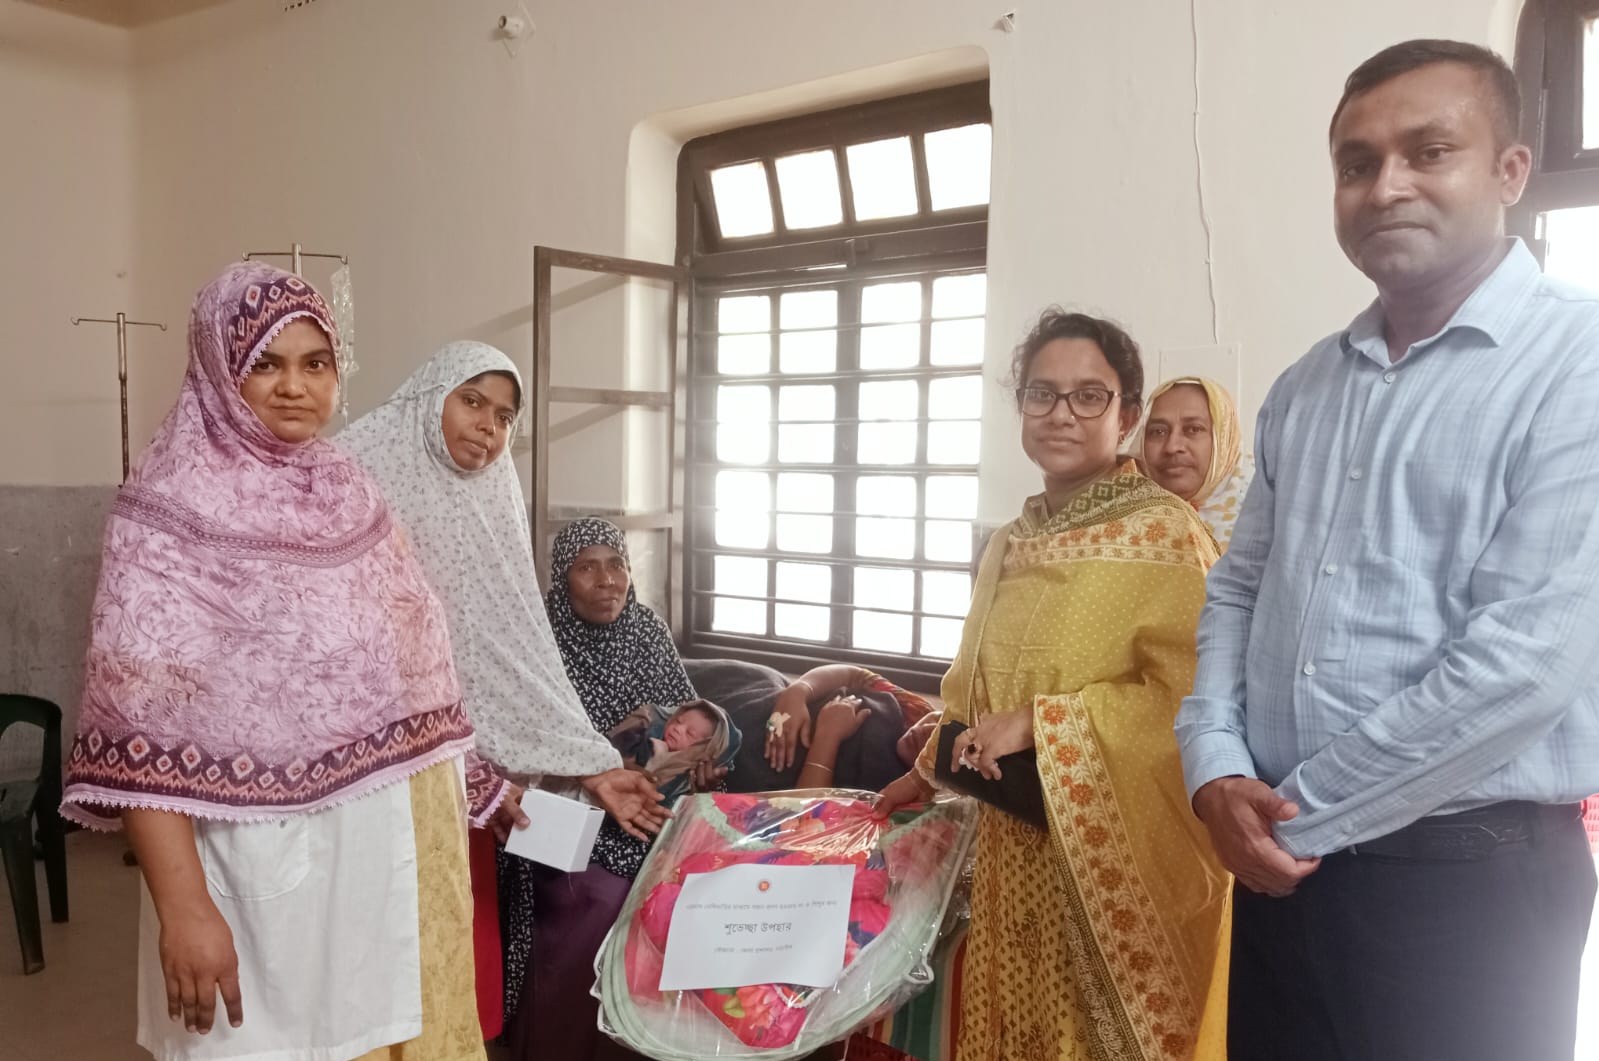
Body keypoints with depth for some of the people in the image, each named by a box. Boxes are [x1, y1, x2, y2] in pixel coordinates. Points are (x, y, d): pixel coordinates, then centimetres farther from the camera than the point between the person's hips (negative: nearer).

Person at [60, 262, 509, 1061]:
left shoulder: (348, 495, 7)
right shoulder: (169, 513, -12)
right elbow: (136, 735, -17)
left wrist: (470, 781, 17)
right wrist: (183, 907, -22)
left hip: (396, 852, 6)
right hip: (271, 866, -6)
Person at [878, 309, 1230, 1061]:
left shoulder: (1165, 533, -12)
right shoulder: (1010, 544, 9)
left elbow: (1191, 698, -21)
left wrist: (1041, 724, -21)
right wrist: (931, 773, 12)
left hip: (1118, 852, -6)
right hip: (1018, 847, 7)